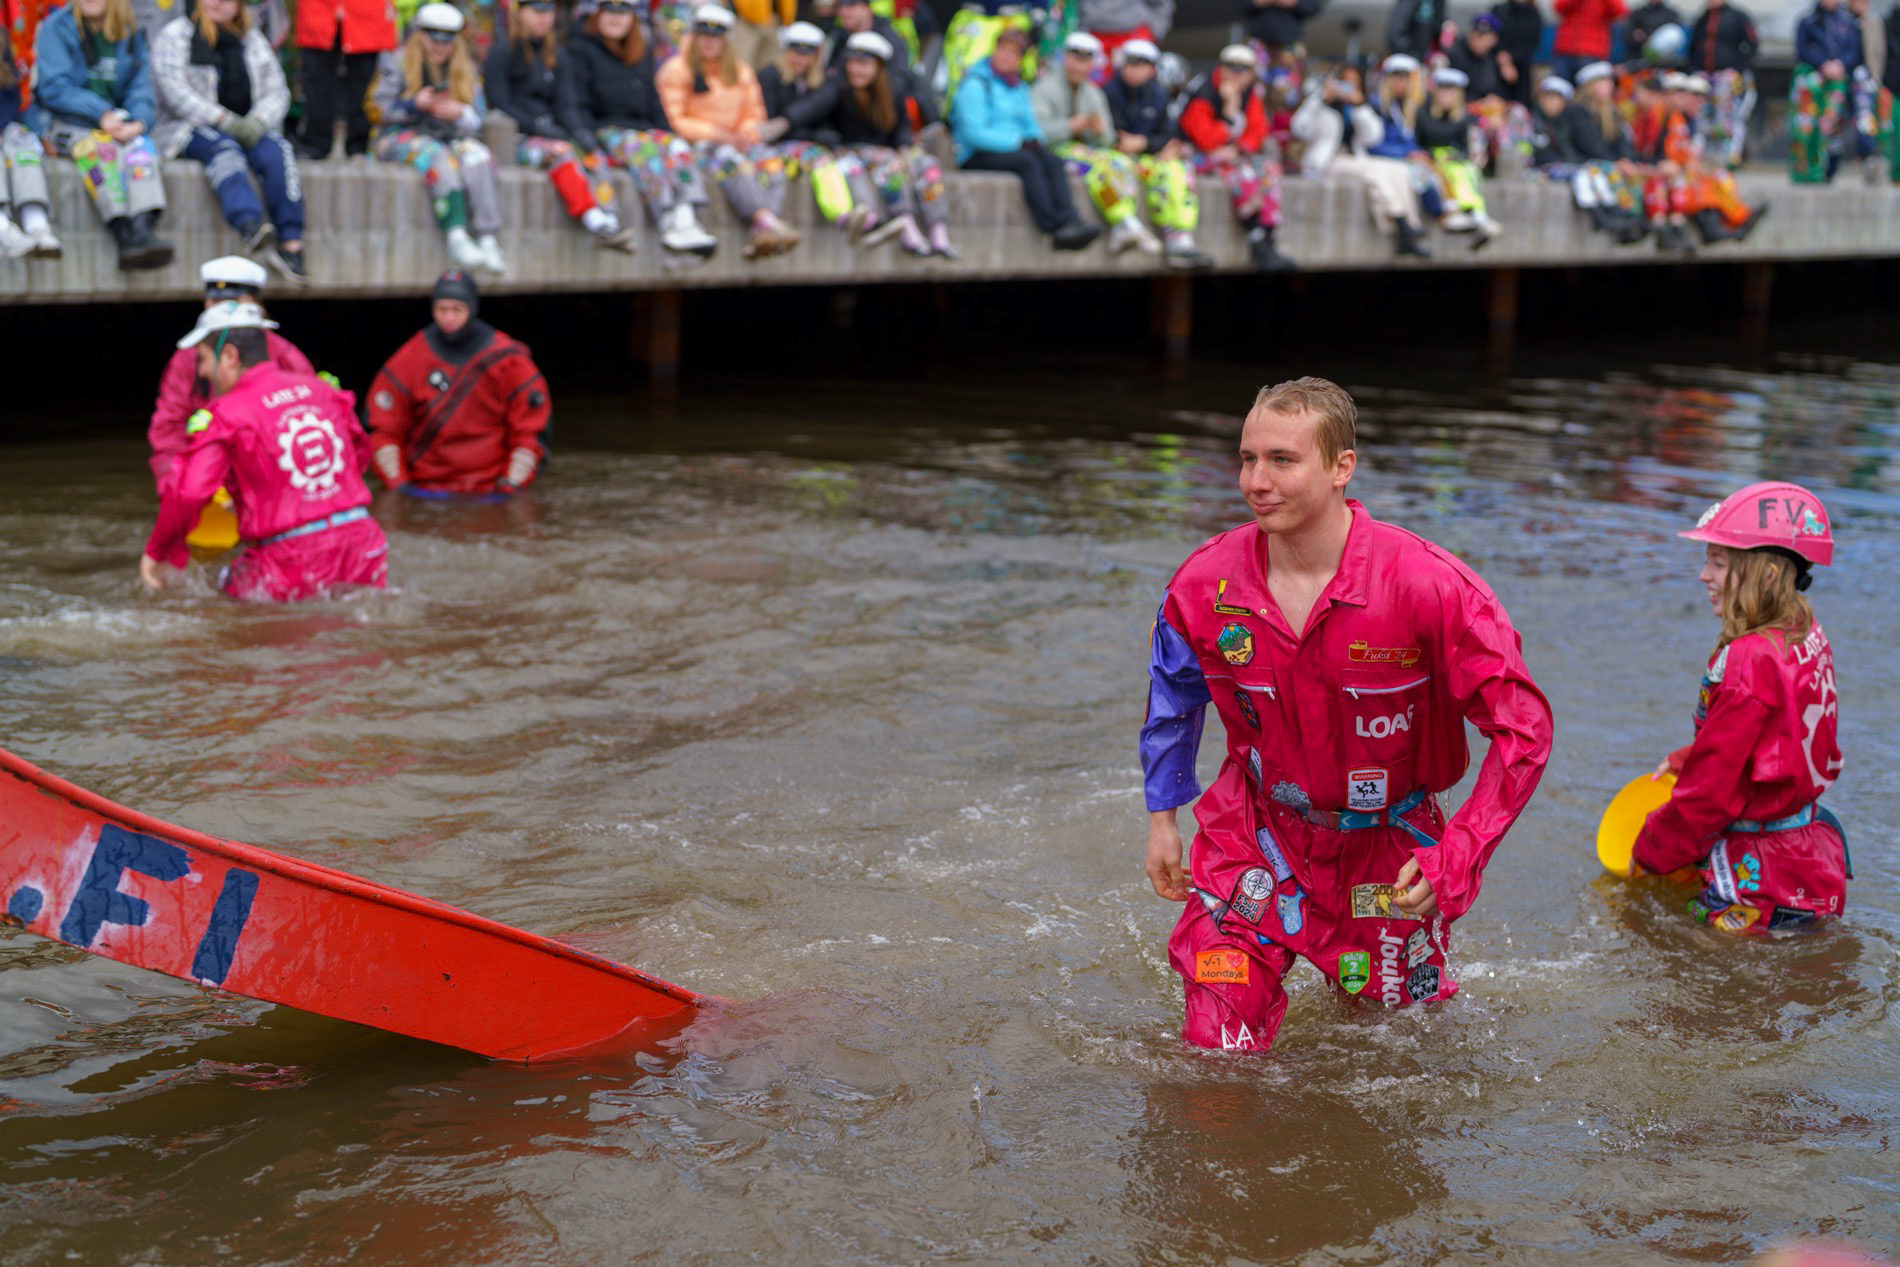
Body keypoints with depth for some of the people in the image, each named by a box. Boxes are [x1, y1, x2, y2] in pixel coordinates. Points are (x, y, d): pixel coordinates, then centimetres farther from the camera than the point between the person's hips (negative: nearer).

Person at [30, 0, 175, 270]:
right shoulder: (56, 27, 2)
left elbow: (140, 90, 6)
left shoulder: (132, 35, 14)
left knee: (140, 145, -30)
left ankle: (144, 229, -50)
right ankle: (124, 236, -49)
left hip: (116, 123, 3)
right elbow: (53, 88, -7)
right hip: (64, 121, -3)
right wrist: (101, 113, -19)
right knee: (101, 147, -35)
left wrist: (139, 121, -16)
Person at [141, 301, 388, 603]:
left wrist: (158, 553, -2)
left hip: (294, 565, -5)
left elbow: (188, 493, -15)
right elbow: (359, 457, 23)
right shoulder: (321, 389, 10)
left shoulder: (226, 415, -8)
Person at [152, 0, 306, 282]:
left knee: (276, 151, -29)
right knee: (223, 148, -37)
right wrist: (225, 121, -20)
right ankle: (250, 227, -64)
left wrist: (257, 121, -13)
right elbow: (175, 93, -8)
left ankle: (291, 241, -41)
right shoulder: (173, 37, 6)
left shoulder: (253, 40, 19)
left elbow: (277, 91, 10)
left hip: (249, 129, 4)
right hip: (191, 130, -4)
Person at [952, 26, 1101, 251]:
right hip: (978, 156, -6)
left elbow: (1031, 127, 23)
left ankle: (1070, 223, -45)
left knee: (1053, 162, -25)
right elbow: (973, 133, -13)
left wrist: (1035, 141, -3)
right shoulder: (975, 84, -3)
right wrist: (1018, 143, -15)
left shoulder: (1019, 87, 21)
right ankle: (1055, 227, -46)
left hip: (1015, 150, 6)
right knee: (1028, 162, -34)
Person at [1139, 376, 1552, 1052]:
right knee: (1219, 1049, -2)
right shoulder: (1206, 583, -14)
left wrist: (1454, 861, -25)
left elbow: (1523, 727, -19)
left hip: (1388, 846, -1)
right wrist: (1161, 813, 12)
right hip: (1257, 835, 1)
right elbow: (1173, 694, 9)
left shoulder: (1429, 585, -25)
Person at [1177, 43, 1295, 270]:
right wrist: (1231, 109, -25)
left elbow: (1258, 132, 4)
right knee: (1242, 172, -32)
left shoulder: (1252, 93, 5)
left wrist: (1239, 149, -16)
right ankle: (1259, 248, -34)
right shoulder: (1202, 95, -15)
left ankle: (1270, 241, -28)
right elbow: (1207, 140, -21)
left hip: (1235, 155, 6)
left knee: (1269, 168, -22)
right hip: (1199, 157, -6)